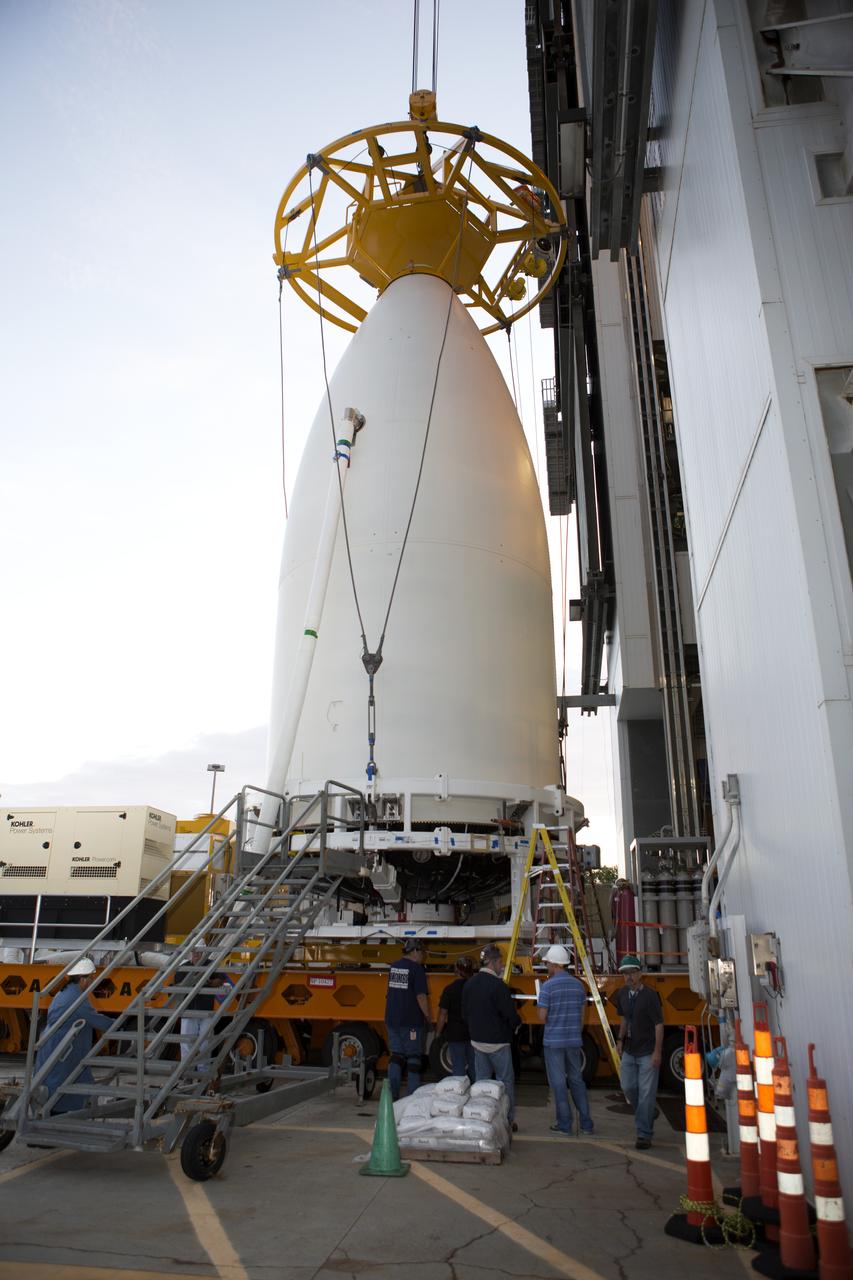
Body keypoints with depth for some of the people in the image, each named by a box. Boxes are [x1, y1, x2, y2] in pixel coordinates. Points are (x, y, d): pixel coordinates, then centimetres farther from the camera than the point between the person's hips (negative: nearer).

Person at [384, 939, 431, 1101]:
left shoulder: (393, 967, 9)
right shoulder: (416, 969, -13)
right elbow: (421, 996, -16)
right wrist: (428, 1016, -4)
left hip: (392, 1019, 6)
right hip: (411, 1021, -6)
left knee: (396, 1056, 11)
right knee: (413, 1057, 6)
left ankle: (392, 1094, 4)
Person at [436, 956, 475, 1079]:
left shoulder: (449, 990, -11)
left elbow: (442, 1015, -10)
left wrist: (437, 1033, -1)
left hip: (455, 1034, -2)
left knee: (458, 1067, 7)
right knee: (473, 1066, 17)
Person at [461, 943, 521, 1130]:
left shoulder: (469, 984, 3)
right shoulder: (498, 985, -19)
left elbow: (465, 1013, 10)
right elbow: (510, 1014, -17)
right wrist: (516, 1025, 4)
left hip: (477, 1040, 6)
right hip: (498, 1042, -6)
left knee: (481, 1080, 14)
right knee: (505, 1081, 6)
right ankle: (508, 1120, 11)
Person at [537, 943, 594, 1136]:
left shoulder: (548, 986, -14)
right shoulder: (578, 984, 3)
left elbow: (542, 1016, -13)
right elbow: (582, 1016, 9)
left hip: (553, 1041, -5)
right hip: (574, 1040, 5)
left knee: (558, 1083, 6)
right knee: (576, 1081, 15)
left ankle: (564, 1124, 10)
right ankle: (586, 1123, 15)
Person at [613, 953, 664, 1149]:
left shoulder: (650, 995, -17)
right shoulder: (622, 995, 1)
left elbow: (659, 1024, -15)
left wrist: (657, 1052, -17)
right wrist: (620, 1040, 10)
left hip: (648, 1052, -6)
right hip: (629, 1051, 6)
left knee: (646, 1092, -2)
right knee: (628, 1087, 9)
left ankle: (644, 1134, 8)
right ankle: (647, 1115, 35)